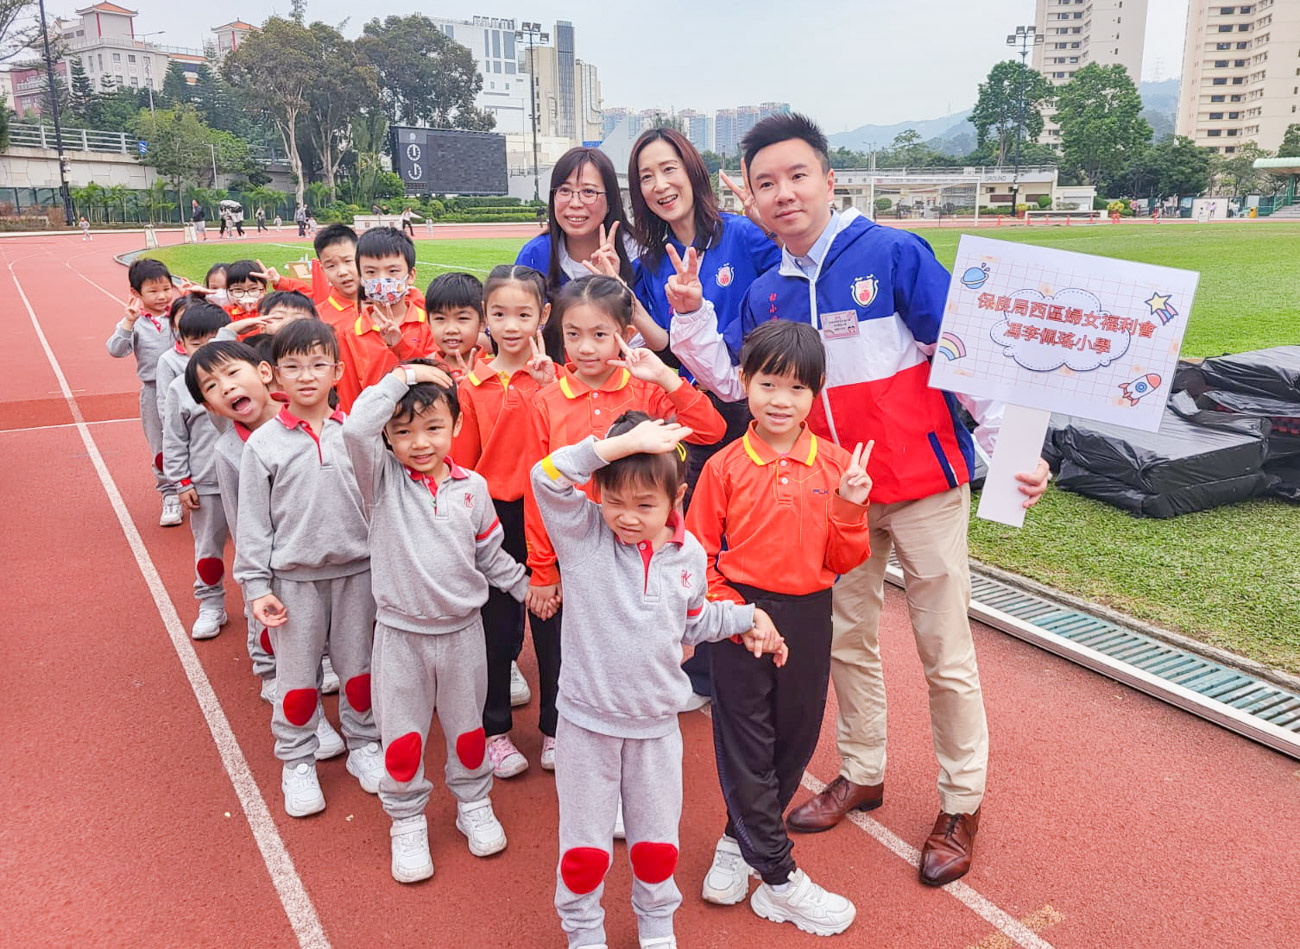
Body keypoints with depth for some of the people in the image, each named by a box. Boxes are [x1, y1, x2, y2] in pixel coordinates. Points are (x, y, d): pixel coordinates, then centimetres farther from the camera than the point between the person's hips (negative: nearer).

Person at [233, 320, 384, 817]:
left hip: (356, 570, 1)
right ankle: (297, 761, 26)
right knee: (297, 674, 9)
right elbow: (252, 523, -2)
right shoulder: (263, 444, -4)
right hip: (294, 577, -1)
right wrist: (256, 586, -6)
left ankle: (362, 744, 33)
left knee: (358, 665, 13)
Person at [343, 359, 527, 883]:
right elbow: (355, 427, -28)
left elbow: (490, 553, 10)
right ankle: (407, 821, 30)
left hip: (461, 629, 2)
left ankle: (473, 803, 40)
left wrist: (526, 586, 10)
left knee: (467, 728, 17)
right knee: (402, 737, 9)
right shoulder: (383, 478, -9)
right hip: (400, 632, -2)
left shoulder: (472, 487, -3)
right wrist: (402, 376, -23)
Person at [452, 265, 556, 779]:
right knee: (496, 625, 11)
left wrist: (548, 387, -21)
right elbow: (462, 465, 4)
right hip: (494, 517, 0)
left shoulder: (552, 377, -2)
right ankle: (494, 731, 28)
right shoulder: (472, 384, 0)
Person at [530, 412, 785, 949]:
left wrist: (747, 617, 6)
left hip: (657, 723, 3)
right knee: (584, 844, 11)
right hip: (587, 720, -2)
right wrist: (623, 442, -34)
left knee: (656, 841, 18)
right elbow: (547, 478, -30)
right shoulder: (583, 535, -12)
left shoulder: (688, 555, -3)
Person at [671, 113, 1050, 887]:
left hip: (923, 482, -5)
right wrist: (690, 314, -4)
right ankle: (862, 773, 35)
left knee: (945, 650, 5)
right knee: (847, 639, 15)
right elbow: (736, 383, 7)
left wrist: (1011, 447, -20)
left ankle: (962, 803, 23)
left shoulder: (894, 254, -12)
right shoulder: (766, 294, 5)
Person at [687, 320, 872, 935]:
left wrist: (850, 509, -16)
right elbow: (697, 554, -3)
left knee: (795, 737, 14)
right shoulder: (725, 467, -7)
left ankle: (740, 840, 40)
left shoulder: (837, 466, -1)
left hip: (808, 619, 3)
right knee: (746, 743, 6)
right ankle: (778, 881, 23)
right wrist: (731, 613, -14)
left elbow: (845, 561, 1)